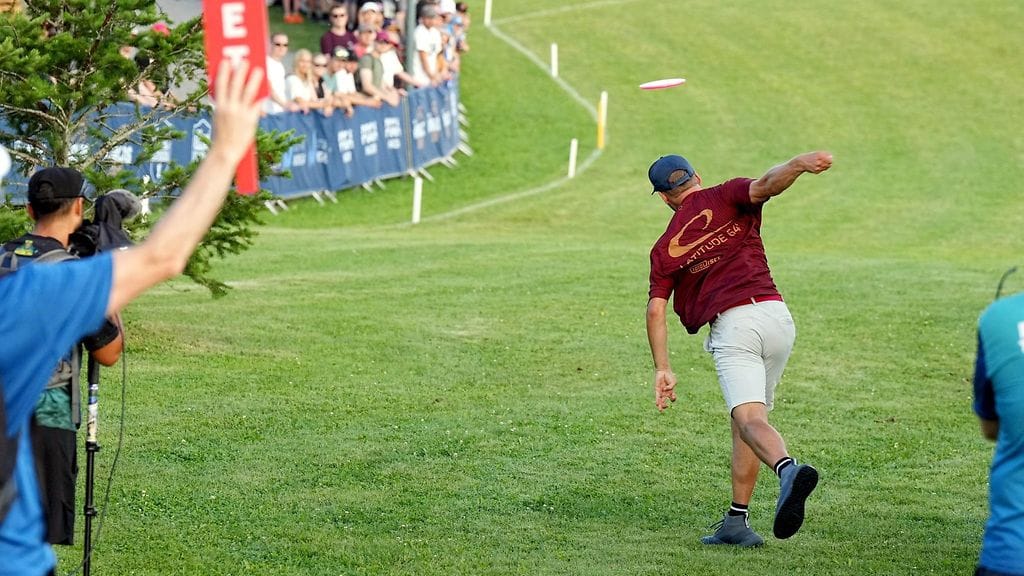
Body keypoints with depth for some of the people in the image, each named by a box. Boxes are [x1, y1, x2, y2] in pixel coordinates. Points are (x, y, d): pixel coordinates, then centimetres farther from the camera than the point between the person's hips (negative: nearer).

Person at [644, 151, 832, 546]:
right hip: (776, 315, 3)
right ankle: (736, 521, 12)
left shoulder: (665, 247, 16)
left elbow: (656, 310, 7)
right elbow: (765, 185, -9)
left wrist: (662, 369, 8)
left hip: (732, 325, -3)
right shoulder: (726, 198, 14)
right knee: (747, 417, 15)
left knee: (749, 419, -17)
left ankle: (788, 469, -51)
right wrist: (799, 165, -25)